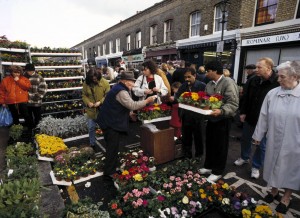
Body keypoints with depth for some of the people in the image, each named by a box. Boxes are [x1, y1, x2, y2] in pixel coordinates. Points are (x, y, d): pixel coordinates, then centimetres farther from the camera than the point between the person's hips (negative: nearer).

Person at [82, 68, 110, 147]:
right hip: (91, 110, 2)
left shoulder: (105, 82, -13)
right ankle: (92, 144, 33)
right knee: (91, 128, 13)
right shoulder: (86, 83, -4)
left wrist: (100, 102, -24)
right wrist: (88, 102, -15)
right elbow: (84, 95, 3)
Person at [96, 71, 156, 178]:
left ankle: (111, 167, 37)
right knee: (113, 148, -1)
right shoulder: (121, 92, -21)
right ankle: (109, 172, 11)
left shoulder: (119, 88, 13)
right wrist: (147, 101, -19)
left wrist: (129, 113, 15)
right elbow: (132, 105, -27)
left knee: (112, 147, 21)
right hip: (111, 123, -11)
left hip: (111, 121, 11)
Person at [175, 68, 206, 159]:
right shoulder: (183, 86, 3)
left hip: (197, 117, -3)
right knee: (186, 138, 16)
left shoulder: (202, 86, -10)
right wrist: (173, 99, -19)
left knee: (198, 137, 15)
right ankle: (186, 156, 33)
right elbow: (177, 98, 2)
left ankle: (198, 156, 35)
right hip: (186, 116, 4)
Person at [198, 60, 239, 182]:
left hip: (223, 120, -7)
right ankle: (208, 166, 36)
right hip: (211, 118, 7)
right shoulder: (209, 84, 10)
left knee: (220, 146, 7)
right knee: (210, 144, 18)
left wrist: (221, 111, -38)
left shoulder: (228, 83, -16)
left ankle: (217, 172, 24)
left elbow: (233, 104, -24)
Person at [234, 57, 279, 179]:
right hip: (250, 118, 5)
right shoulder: (253, 80, -1)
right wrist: (243, 112, 5)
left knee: (262, 145, 11)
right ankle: (244, 158, 43)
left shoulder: (278, 82, -19)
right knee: (245, 139, 20)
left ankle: (256, 167, 30)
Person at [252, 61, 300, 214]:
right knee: (274, 166, 18)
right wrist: (258, 136, 6)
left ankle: (286, 197, 38)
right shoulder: (272, 94, -5)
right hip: (274, 140, 2)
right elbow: (264, 117, 1)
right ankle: (274, 190, 42)